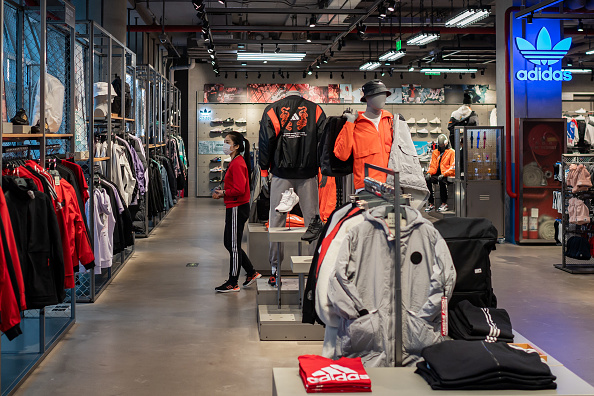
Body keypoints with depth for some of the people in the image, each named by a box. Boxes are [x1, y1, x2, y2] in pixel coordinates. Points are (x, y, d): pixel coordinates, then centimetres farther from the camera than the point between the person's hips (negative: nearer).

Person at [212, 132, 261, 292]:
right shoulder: (235, 162, 14)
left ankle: (233, 283, 8)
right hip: (235, 208, 10)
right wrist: (222, 192, 8)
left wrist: (223, 193, -12)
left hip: (237, 209, -10)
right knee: (230, 244, 16)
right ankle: (251, 273, 25)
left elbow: (239, 189, -24)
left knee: (233, 246, -1)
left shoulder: (237, 164, -18)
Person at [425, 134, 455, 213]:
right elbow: (432, 165, 19)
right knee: (427, 179, -25)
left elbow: (453, 167, -5)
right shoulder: (435, 152, 21)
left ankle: (444, 204, -27)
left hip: (447, 175, -5)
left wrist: (444, 174, -20)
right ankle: (431, 204, -22)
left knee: (441, 180, -38)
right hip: (437, 174, 5)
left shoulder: (452, 152, 4)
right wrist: (429, 173, -4)